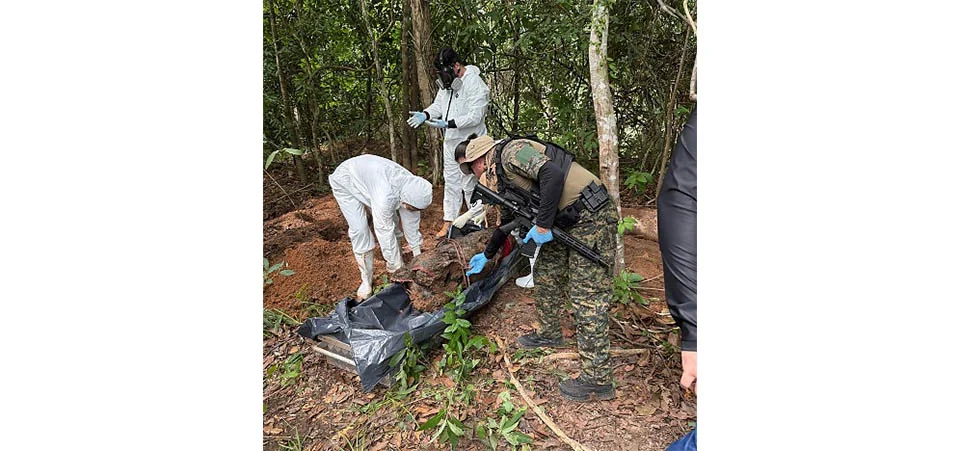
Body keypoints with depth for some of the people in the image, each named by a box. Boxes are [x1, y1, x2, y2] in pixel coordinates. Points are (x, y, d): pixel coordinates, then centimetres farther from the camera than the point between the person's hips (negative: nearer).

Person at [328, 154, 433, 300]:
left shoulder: (412, 186, -23)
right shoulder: (385, 196, -45)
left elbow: (412, 223, -10)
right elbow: (385, 234, -36)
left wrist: (418, 256, -4)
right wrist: (396, 267, -26)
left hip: (367, 174, 7)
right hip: (345, 182, -6)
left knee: (391, 222, 1)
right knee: (359, 230, -15)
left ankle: (397, 266, 16)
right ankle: (366, 281, -2)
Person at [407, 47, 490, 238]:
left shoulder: (475, 84, -17)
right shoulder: (447, 82, 9)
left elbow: (475, 116, -23)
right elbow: (438, 104, 14)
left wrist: (448, 124, -27)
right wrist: (425, 114, -7)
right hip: (450, 141, 8)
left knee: (470, 183, -1)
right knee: (450, 181, 13)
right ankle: (449, 221, 23)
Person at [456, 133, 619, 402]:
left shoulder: (510, 152, -12)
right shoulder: (499, 177, 18)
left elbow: (552, 174, -27)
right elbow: (507, 221, 30)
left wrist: (542, 225, -22)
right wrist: (487, 255, 39)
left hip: (590, 217, -10)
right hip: (563, 222, 10)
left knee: (587, 297, -8)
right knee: (545, 276, 19)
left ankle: (597, 380, 0)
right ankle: (549, 334, 40)